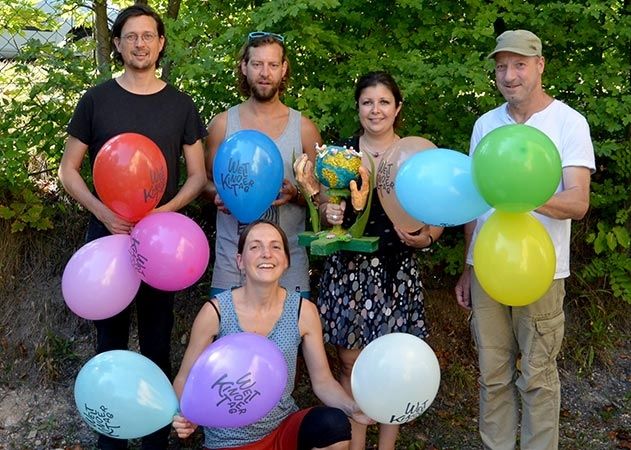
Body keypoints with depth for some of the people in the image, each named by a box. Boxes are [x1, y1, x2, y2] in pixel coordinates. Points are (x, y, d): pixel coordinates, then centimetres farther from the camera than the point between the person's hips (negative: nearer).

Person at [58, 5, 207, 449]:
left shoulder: (180, 104, 4)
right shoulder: (96, 100, 2)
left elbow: (198, 174, 5)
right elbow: (69, 169, 4)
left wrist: (165, 210, -13)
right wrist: (102, 212, -12)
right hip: (107, 234, 0)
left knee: (158, 339, 8)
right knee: (111, 337, 9)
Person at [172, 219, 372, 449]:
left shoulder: (304, 311, -8)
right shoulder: (215, 312, -14)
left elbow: (322, 381, -2)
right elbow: (185, 379, -4)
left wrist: (353, 407, -21)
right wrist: (184, 416, -25)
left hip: (284, 428, 2)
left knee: (335, 426, -26)